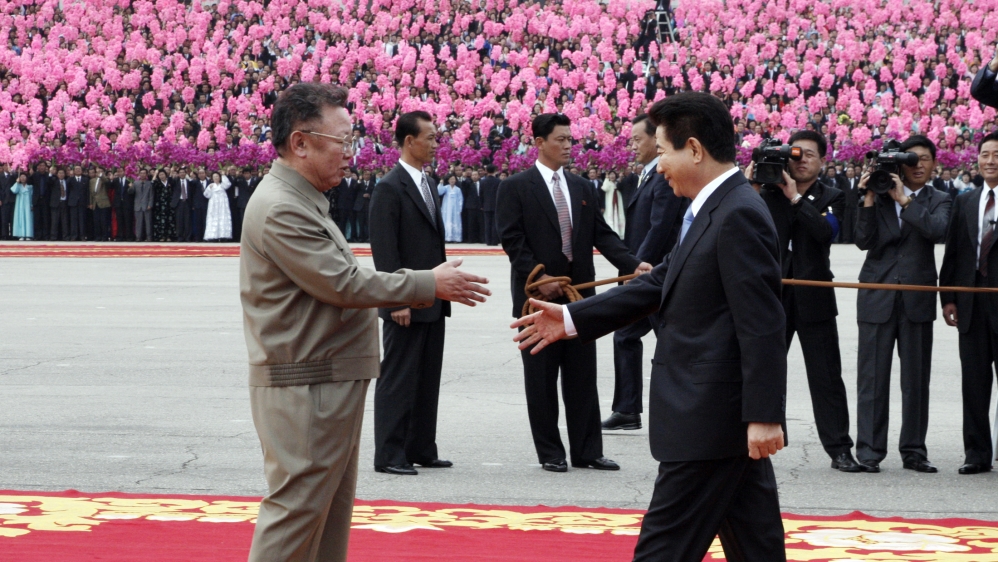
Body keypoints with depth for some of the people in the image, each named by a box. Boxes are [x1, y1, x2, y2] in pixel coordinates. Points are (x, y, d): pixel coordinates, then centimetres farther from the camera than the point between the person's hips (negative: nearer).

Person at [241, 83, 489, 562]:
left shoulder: (303, 201, 16)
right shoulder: (279, 209, -19)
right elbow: (344, 284, -20)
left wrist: (408, 298, 13)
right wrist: (429, 284, -12)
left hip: (330, 387, 11)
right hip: (304, 391, -11)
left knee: (331, 512, 16)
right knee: (295, 509, -8)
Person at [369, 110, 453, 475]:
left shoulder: (429, 185, 15)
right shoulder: (389, 188, -12)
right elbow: (384, 250, -16)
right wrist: (398, 301, -19)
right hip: (407, 305, -8)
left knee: (427, 379, 12)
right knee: (397, 380, -3)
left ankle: (422, 449, 19)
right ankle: (389, 455, 1)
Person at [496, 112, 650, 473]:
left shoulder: (582, 188, 12)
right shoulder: (515, 188, -3)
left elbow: (602, 235, 8)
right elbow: (513, 240, -9)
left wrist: (633, 264, -7)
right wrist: (539, 277, -19)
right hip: (539, 297, -5)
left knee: (582, 378, 7)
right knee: (541, 379, 3)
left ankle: (587, 451, 12)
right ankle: (550, 453, 10)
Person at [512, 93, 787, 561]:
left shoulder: (739, 215, -17)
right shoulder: (712, 210, 14)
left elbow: (762, 325, -22)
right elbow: (660, 283, 20)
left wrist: (763, 416, -24)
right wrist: (572, 319, 19)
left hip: (709, 418, -10)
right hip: (730, 417, 10)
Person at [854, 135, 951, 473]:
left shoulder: (937, 201, 8)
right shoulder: (879, 196, 6)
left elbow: (937, 230, -14)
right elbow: (863, 241, -3)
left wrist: (904, 200, -13)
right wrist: (869, 200, -11)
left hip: (917, 298, 1)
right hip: (878, 296, -1)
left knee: (916, 378, 4)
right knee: (873, 376, -1)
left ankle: (914, 450, 10)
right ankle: (869, 451, 2)